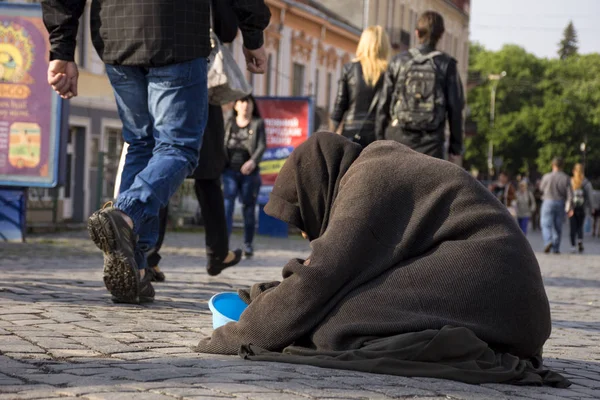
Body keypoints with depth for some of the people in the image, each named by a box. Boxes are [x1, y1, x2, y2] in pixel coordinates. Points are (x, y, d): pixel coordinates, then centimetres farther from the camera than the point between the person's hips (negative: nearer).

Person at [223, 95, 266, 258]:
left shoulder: (258, 124, 5)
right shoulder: (230, 123, 12)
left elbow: (262, 146, -6)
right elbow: (223, 145, 16)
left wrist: (253, 161, -23)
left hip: (249, 172, -1)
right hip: (230, 171, 1)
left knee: (248, 208, 5)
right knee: (227, 205, -13)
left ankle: (248, 244, 15)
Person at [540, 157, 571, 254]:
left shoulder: (547, 177, -6)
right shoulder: (566, 178, -5)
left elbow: (541, 188, 12)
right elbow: (569, 194, -8)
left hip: (548, 202, -2)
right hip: (560, 204, 2)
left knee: (546, 225, 1)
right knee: (558, 227, 10)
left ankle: (548, 241, -24)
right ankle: (556, 248, 12)